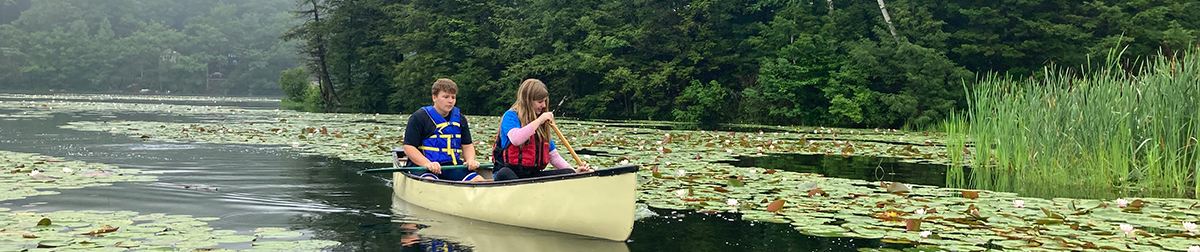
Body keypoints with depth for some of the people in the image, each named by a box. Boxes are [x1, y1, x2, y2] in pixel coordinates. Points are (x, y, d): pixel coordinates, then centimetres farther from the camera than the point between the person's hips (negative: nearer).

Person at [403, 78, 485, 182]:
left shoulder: (460, 119, 17)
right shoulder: (418, 118, 0)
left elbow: (467, 145, 21)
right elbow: (408, 147, -7)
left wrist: (470, 160, -4)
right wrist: (427, 164, -23)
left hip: (452, 165, 5)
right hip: (422, 166, -5)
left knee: (481, 182, -20)